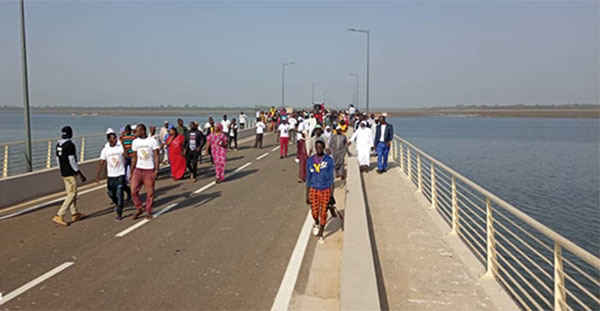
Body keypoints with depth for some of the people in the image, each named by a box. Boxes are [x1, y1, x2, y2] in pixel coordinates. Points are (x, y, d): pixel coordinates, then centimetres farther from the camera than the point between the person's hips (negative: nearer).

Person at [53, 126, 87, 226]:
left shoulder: (58, 144, 8)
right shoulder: (70, 145, -19)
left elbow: (58, 159, 16)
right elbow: (72, 161, -21)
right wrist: (80, 174, -15)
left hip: (63, 173, 9)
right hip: (70, 174, -9)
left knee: (71, 193, 17)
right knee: (72, 195, -6)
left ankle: (75, 214, 25)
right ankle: (59, 216, -11)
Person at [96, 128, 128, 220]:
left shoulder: (120, 147, -7)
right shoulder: (105, 150, -1)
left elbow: (126, 155, -26)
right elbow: (101, 163, -1)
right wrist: (98, 175, -8)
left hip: (120, 175, -3)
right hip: (110, 176, 3)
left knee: (119, 194, -8)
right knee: (111, 194, 13)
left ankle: (119, 214, -1)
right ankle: (117, 204, 44)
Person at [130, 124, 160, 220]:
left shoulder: (152, 141, -5)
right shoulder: (135, 142, 7)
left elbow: (156, 156, -5)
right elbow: (134, 157, 13)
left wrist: (156, 170, -13)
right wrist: (131, 171, 9)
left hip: (149, 170, -4)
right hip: (138, 169, 4)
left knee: (150, 192, 2)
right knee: (134, 191, -3)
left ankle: (148, 212, 16)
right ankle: (138, 209, 15)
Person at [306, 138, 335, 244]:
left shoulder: (329, 160, -6)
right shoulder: (310, 160, -1)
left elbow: (331, 178, -2)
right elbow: (308, 178, 5)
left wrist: (332, 194, -4)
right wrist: (307, 195, 5)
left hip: (326, 190, -1)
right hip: (314, 190, 1)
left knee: (323, 213, 5)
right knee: (314, 212, 3)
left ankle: (320, 235, 23)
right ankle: (316, 224, 39)